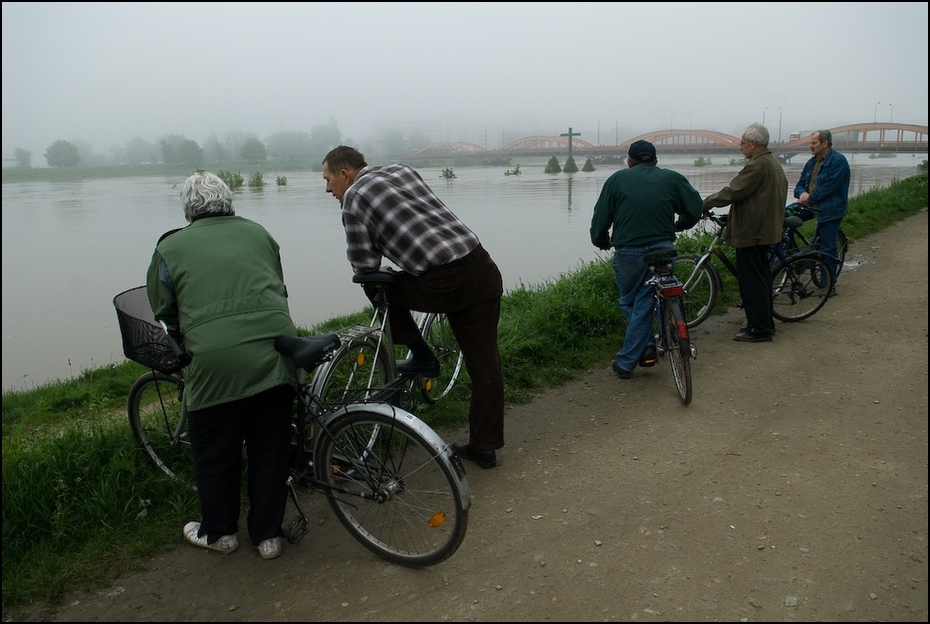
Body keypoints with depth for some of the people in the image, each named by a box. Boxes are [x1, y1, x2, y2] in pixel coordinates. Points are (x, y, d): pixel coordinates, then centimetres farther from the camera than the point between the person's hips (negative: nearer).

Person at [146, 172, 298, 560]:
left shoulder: (170, 247, 10)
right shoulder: (258, 233, 19)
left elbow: (164, 313, 14)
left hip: (216, 361, -3)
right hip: (276, 352, 3)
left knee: (215, 454, 17)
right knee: (270, 449, 15)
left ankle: (218, 532, 35)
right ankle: (268, 535, 28)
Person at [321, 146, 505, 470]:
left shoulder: (354, 197, 2)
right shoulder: (403, 170, 22)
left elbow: (365, 267, 1)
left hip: (444, 284, -7)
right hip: (485, 270, 7)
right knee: (485, 365, 13)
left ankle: (421, 357, 22)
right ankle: (484, 446, 25)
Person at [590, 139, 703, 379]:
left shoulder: (617, 179, 6)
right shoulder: (672, 178, 9)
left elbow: (601, 216, 3)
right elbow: (695, 208, 7)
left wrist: (602, 241, 20)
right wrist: (679, 225, 26)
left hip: (628, 252, -1)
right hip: (663, 249, 2)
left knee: (629, 302, 17)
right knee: (643, 303, 7)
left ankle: (647, 344, 9)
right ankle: (626, 361, 7)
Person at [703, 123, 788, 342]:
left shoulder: (757, 165, -18)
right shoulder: (774, 163, 15)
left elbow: (733, 191, -20)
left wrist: (706, 203, -9)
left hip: (751, 232, -11)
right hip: (765, 230, 11)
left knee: (751, 281, -5)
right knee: (761, 277, 18)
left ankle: (759, 329, -1)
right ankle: (765, 322, 27)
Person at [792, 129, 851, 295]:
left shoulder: (839, 161, -12)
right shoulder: (812, 162, 13)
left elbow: (829, 187, -20)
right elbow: (801, 183, 8)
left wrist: (810, 199, -21)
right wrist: (802, 193, -14)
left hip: (830, 210, -8)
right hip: (810, 206, 8)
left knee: (828, 248, -5)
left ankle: (830, 285, 5)